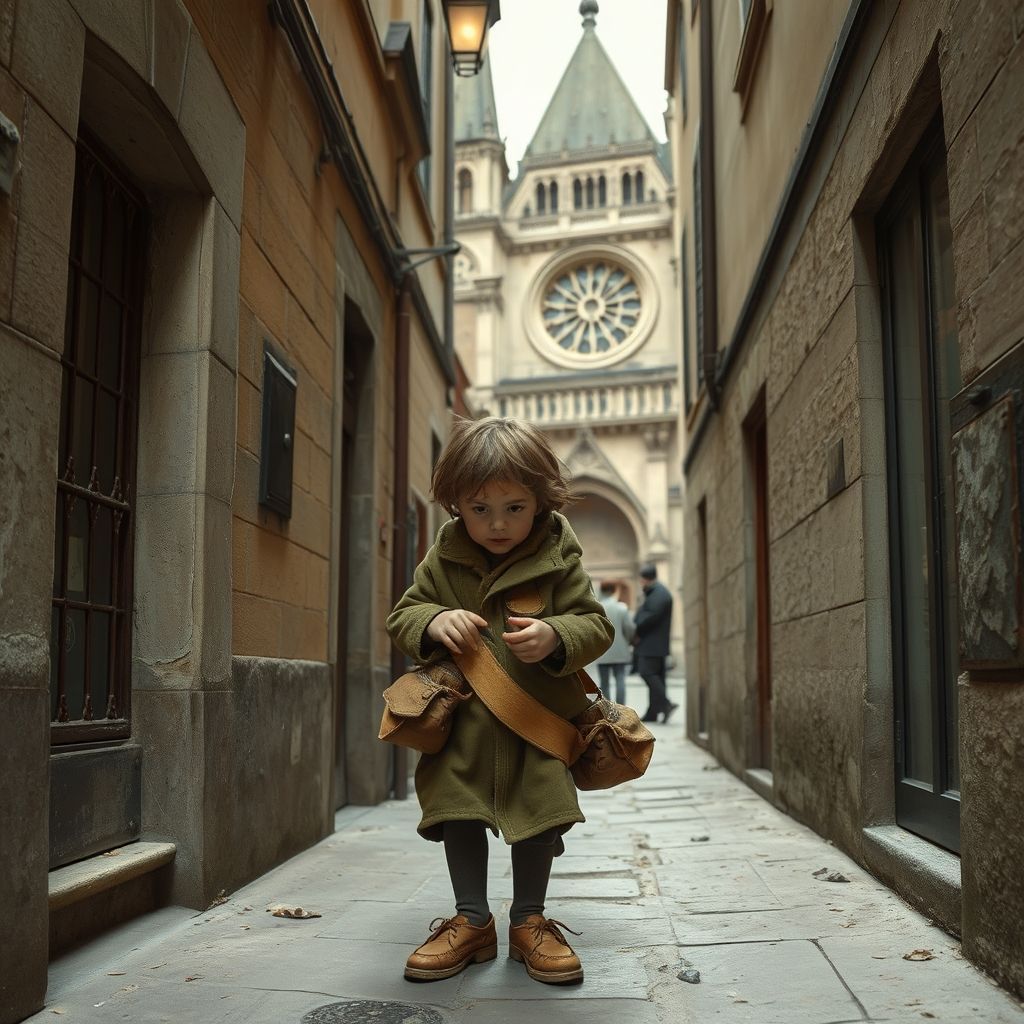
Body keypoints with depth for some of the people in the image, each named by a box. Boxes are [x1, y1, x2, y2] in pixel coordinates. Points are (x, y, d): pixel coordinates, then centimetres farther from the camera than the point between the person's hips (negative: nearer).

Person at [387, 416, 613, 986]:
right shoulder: (443, 560, 0)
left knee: (539, 811, 3)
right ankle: (472, 922, 20)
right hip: (462, 717, 2)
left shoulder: (558, 558, -7)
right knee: (460, 810, 5)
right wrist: (433, 622, -19)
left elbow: (595, 625, -7)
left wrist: (555, 637, -29)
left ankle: (529, 922, 21)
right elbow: (402, 616, 5)